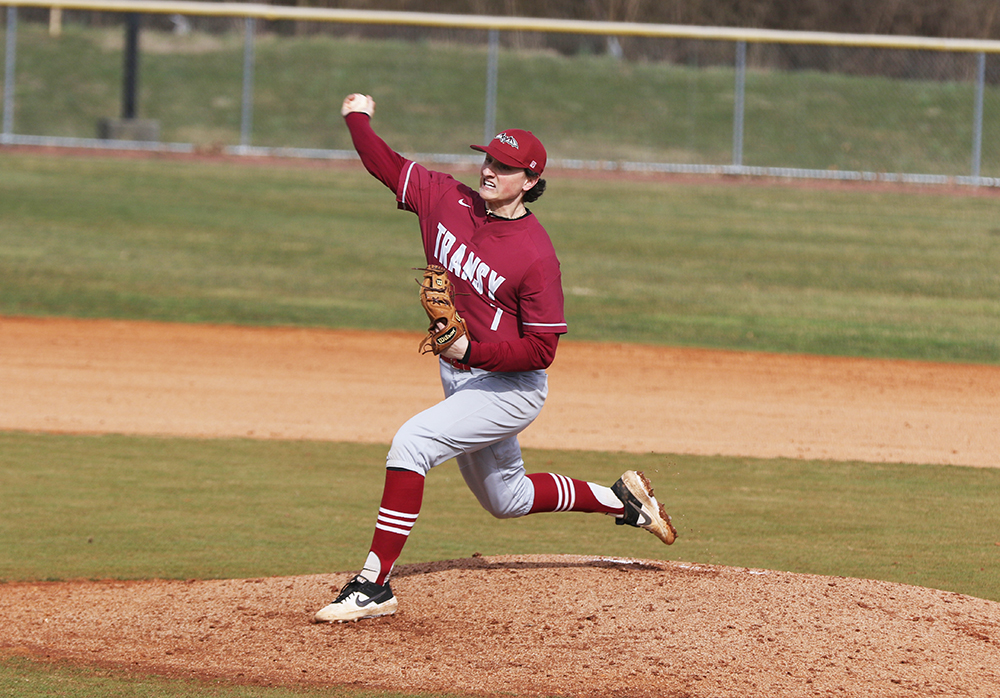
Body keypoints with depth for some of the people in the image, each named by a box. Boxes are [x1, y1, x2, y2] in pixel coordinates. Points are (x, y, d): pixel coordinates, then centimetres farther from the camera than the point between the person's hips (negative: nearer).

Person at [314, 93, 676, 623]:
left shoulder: (536, 256, -22)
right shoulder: (448, 200, -4)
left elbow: (541, 348, -21)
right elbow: (385, 164, 8)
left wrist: (472, 349, -30)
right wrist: (357, 118, 3)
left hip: (512, 388, -8)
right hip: (460, 379, 8)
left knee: (411, 442, -27)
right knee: (506, 499, 24)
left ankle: (375, 584, -26)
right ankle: (621, 499, 44)